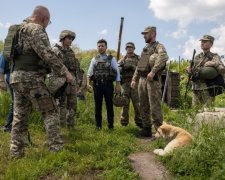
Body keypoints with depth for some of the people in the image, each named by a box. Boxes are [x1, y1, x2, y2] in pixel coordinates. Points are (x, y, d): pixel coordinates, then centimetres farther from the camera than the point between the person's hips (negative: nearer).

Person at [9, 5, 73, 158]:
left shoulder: (21, 30, 21)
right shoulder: (37, 29, -7)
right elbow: (48, 54, -17)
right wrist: (65, 72, -15)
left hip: (17, 77, 9)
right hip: (31, 78, -9)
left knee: (20, 116, 11)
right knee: (50, 112, -1)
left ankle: (16, 151, 12)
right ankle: (57, 148, -2)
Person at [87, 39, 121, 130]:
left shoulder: (111, 59, 6)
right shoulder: (94, 59, 11)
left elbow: (117, 72, 3)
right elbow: (89, 73, 8)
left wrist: (118, 85, -5)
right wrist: (88, 83, -5)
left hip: (108, 84, -1)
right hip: (97, 84, 2)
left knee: (109, 105, 5)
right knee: (98, 105, 6)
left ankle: (111, 124, 16)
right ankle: (98, 125, 16)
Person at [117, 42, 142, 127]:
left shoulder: (138, 59, 9)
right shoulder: (122, 60, 15)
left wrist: (133, 67, -17)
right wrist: (123, 67, -12)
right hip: (125, 83, 2)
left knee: (137, 103, -3)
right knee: (125, 103, 4)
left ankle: (139, 122, 4)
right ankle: (124, 122, 11)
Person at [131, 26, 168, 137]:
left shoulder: (158, 46, -3)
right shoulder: (145, 49, 22)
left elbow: (164, 57, -26)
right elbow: (138, 66, 24)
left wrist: (153, 71, -31)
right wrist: (134, 79, 16)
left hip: (153, 80, -8)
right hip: (142, 80, 8)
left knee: (155, 107, -7)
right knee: (143, 107, 11)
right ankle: (146, 129, 22)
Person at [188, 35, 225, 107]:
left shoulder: (214, 57, -2)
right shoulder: (197, 57, 14)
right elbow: (192, 70, 24)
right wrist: (190, 70, 4)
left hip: (208, 89, -5)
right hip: (196, 89, 5)